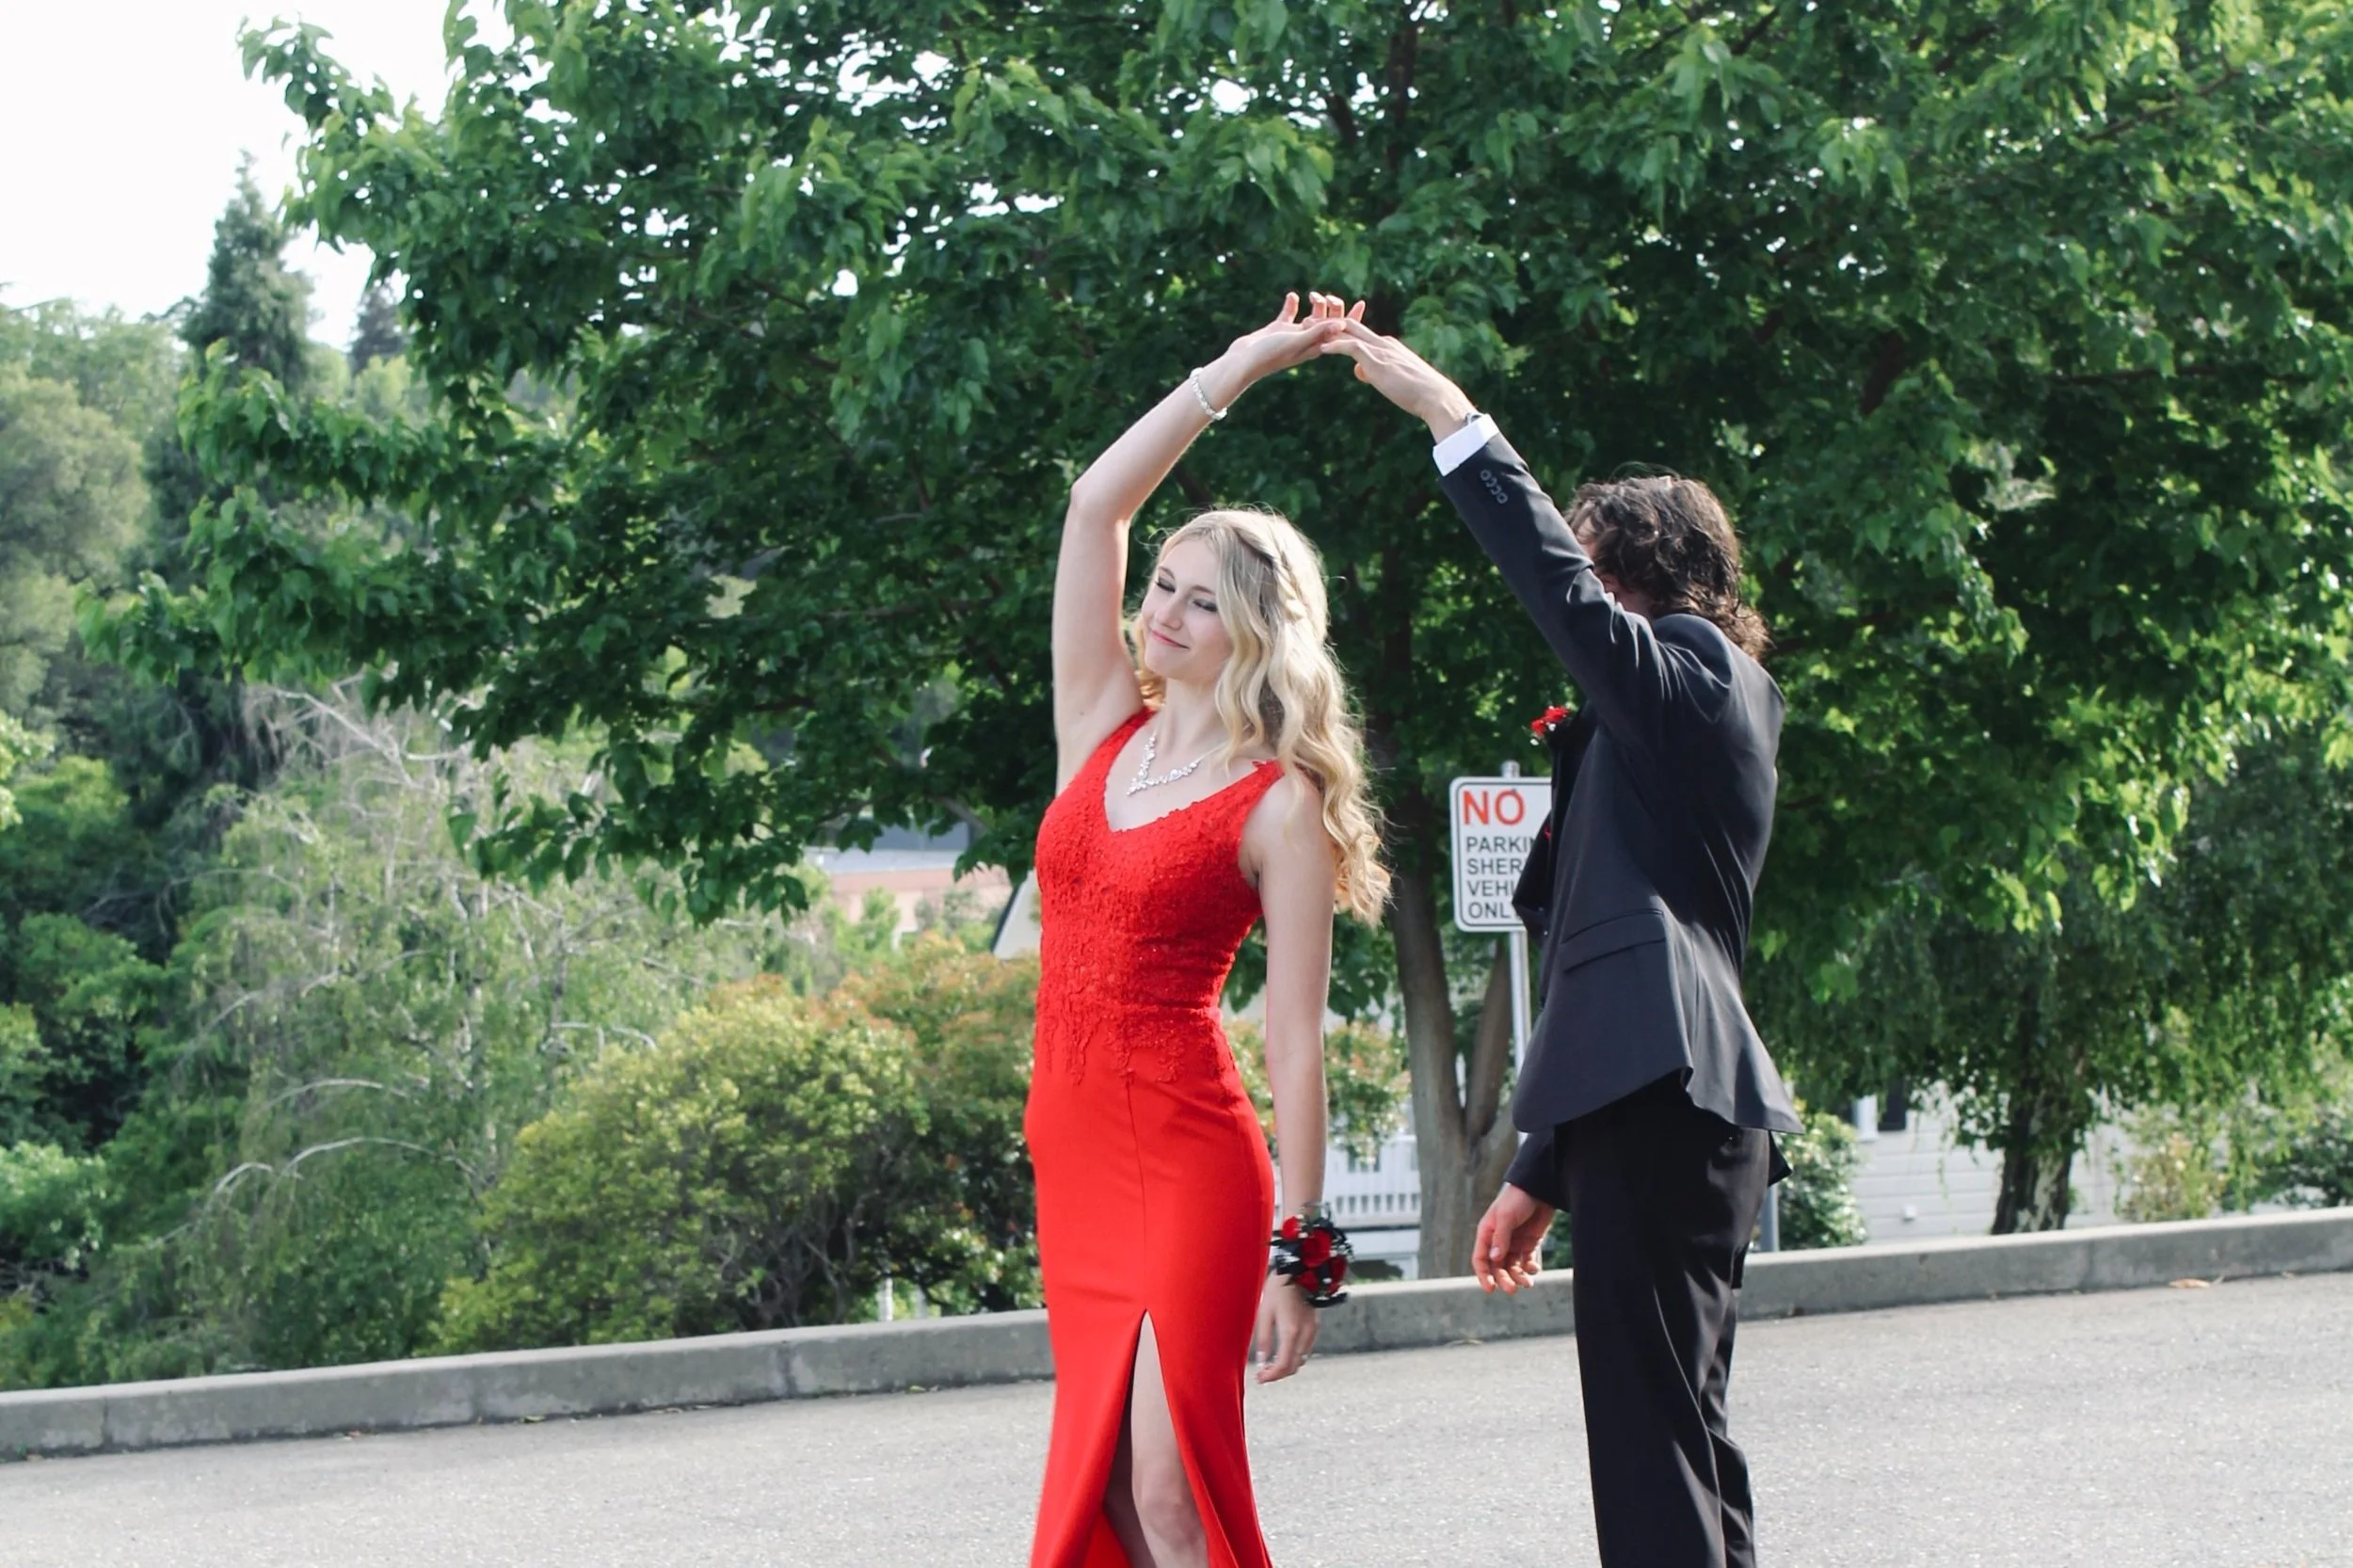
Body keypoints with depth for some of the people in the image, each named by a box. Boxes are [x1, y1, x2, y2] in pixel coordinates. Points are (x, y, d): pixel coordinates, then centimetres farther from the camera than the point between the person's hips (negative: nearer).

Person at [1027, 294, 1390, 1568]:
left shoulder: (1280, 807, -5)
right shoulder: (1103, 730, 10)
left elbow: (1296, 1042, -8)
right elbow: (1095, 506, 6)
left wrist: (1299, 1255, -11)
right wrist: (1239, 367, 7)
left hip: (1191, 1171, -6)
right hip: (1073, 1159, 6)